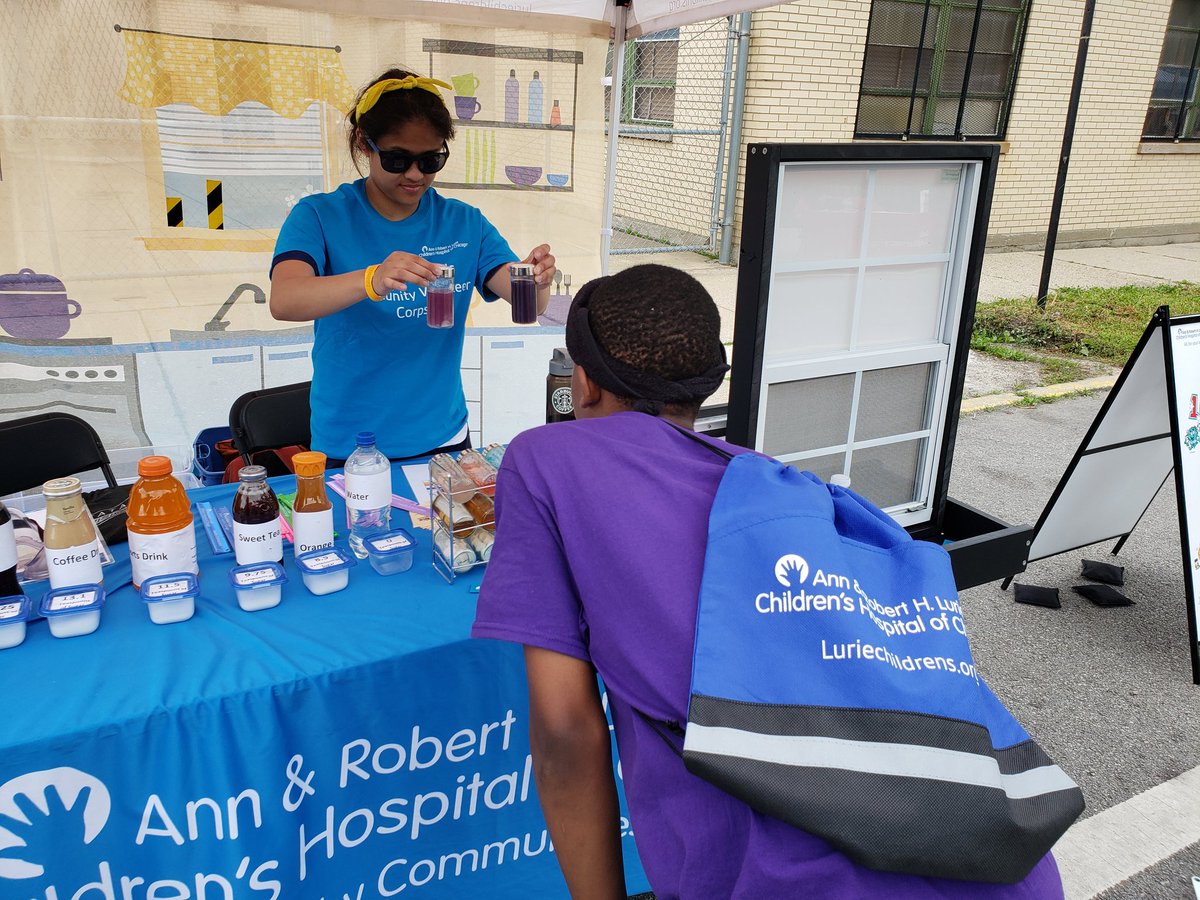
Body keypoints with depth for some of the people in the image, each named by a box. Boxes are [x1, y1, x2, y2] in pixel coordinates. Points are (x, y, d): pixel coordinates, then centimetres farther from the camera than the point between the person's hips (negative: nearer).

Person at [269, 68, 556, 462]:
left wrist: (537, 281, -31)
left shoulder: (463, 223, 2)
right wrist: (372, 280, -43)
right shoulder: (319, 216, -8)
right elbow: (283, 301, -25)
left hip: (442, 437, 3)